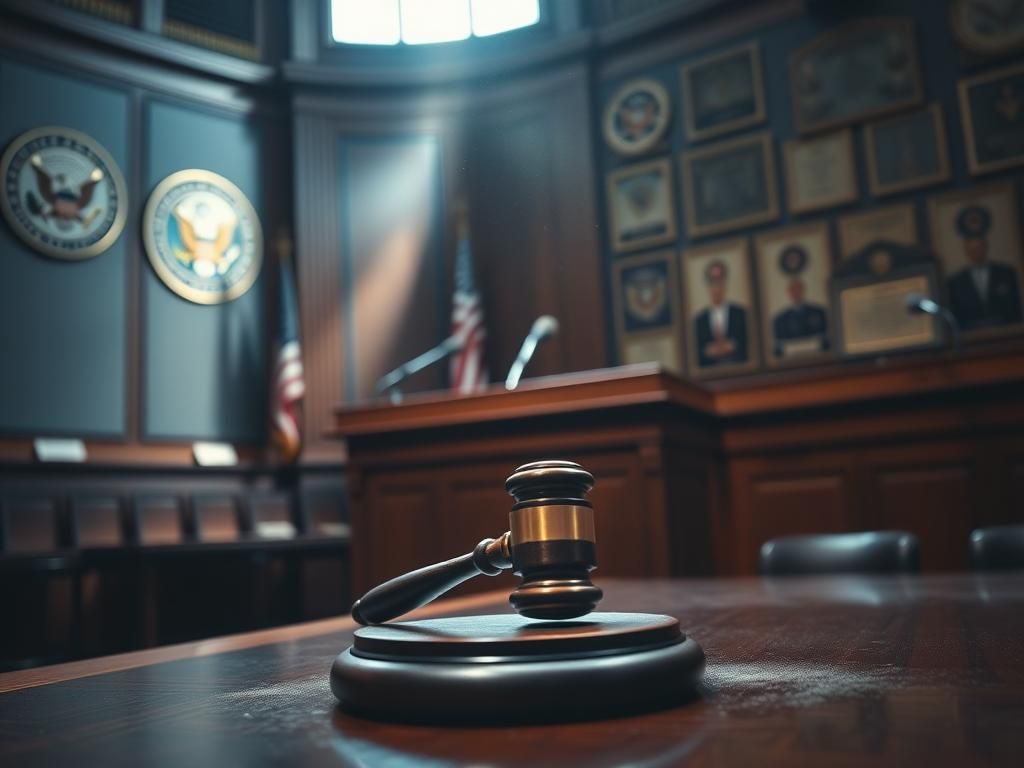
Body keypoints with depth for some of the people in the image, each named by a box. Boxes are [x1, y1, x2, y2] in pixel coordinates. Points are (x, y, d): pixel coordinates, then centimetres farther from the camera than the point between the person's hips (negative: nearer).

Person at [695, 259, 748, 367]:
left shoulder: (740, 313, 5)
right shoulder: (700, 318, 7)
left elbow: (748, 343, 4)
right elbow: (697, 350, 7)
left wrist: (733, 347, -10)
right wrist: (707, 351, -10)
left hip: (738, 366, -1)